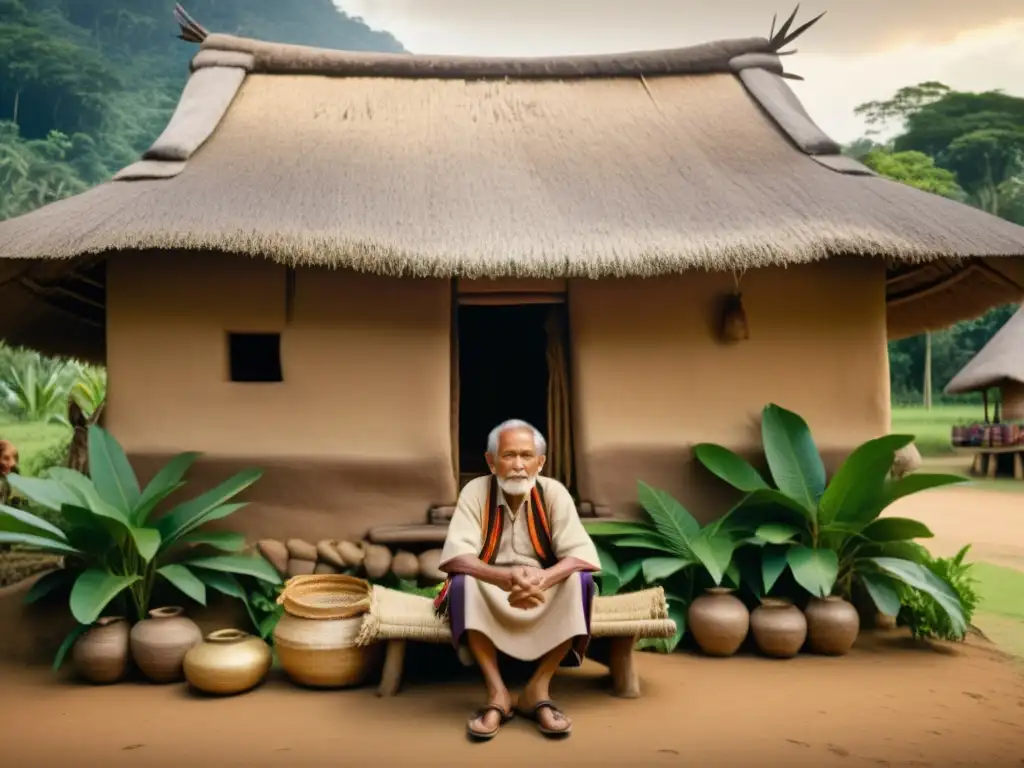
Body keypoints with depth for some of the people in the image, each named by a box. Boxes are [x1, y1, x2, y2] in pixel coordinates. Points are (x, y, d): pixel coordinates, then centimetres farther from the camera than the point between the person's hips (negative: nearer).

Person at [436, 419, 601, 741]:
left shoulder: (553, 492, -12)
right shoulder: (476, 491, -14)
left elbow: (581, 554, -22)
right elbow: (457, 555, -26)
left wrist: (543, 579, -42)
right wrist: (505, 577, -45)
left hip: (545, 590, 1)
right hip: (490, 589, -1)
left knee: (579, 581, -28)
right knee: (463, 582, -32)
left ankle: (538, 688, -20)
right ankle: (497, 692, -24)